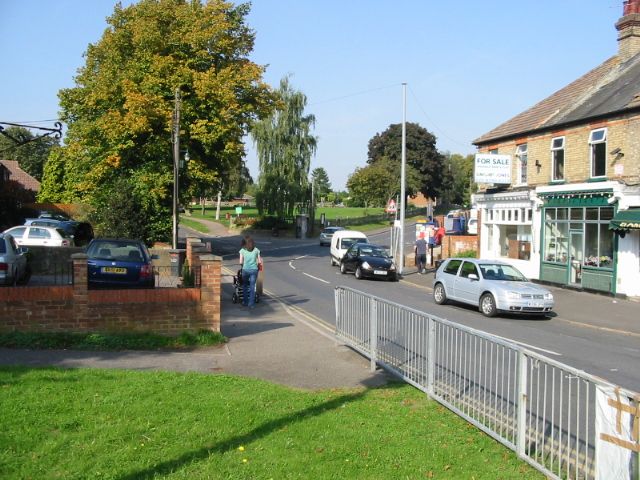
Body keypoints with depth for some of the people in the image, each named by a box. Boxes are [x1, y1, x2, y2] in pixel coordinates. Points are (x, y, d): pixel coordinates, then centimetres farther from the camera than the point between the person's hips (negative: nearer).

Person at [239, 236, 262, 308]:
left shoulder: (242, 250, 0)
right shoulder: (256, 250, 4)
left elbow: (241, 262, -2)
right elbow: (259, 262, 3)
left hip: (245, 270, -1)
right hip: (254, 270, 1)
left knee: (245, 286, 17)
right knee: (252, 287, 5)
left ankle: (245, 302, 23)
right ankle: (251, 304, 3)